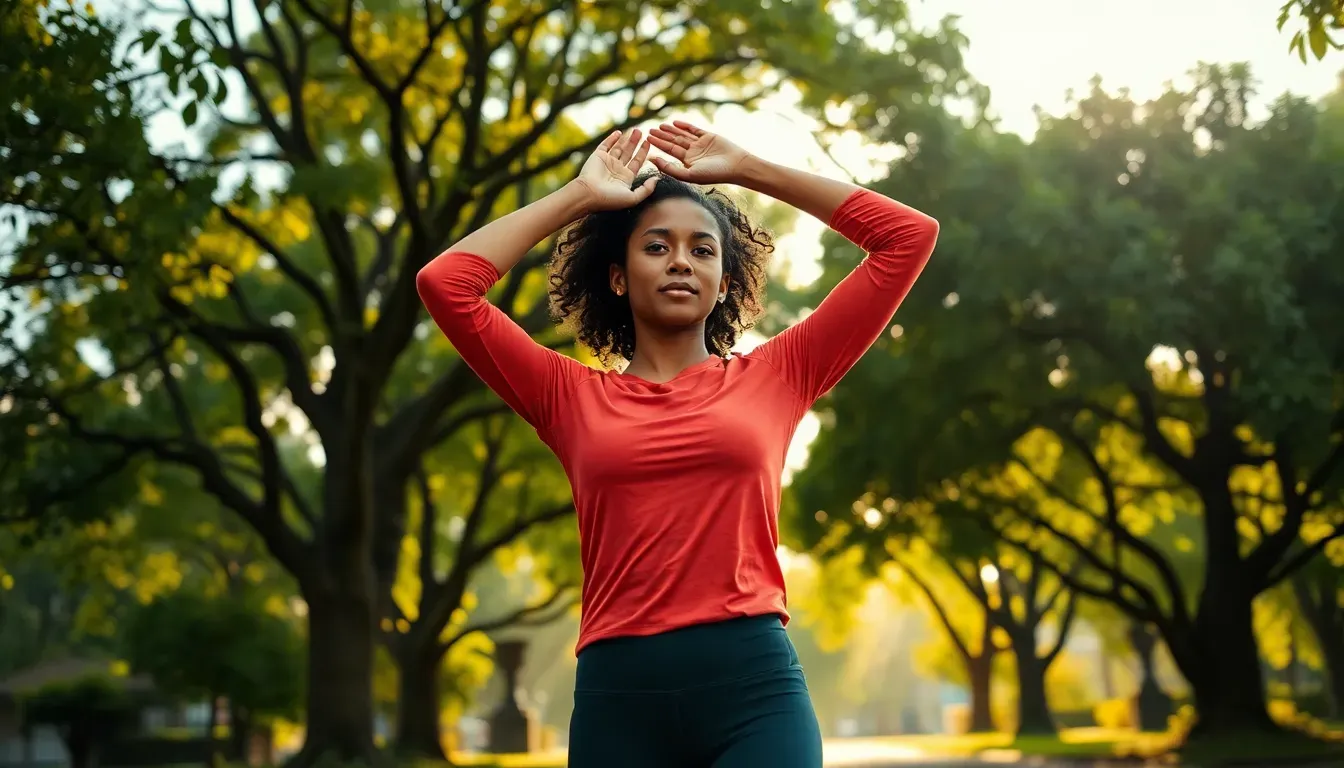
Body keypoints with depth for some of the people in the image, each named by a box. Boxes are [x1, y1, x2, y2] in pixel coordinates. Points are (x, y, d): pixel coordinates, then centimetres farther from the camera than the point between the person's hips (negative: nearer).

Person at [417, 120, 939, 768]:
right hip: (617, 696, 1)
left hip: (755, 687, -1)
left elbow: (911, 236, 13)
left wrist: (747, 169, 16)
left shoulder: (771, 379, 12)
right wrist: (578, 197, 13)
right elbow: (442, 283, 6)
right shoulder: (573, 397, 13)